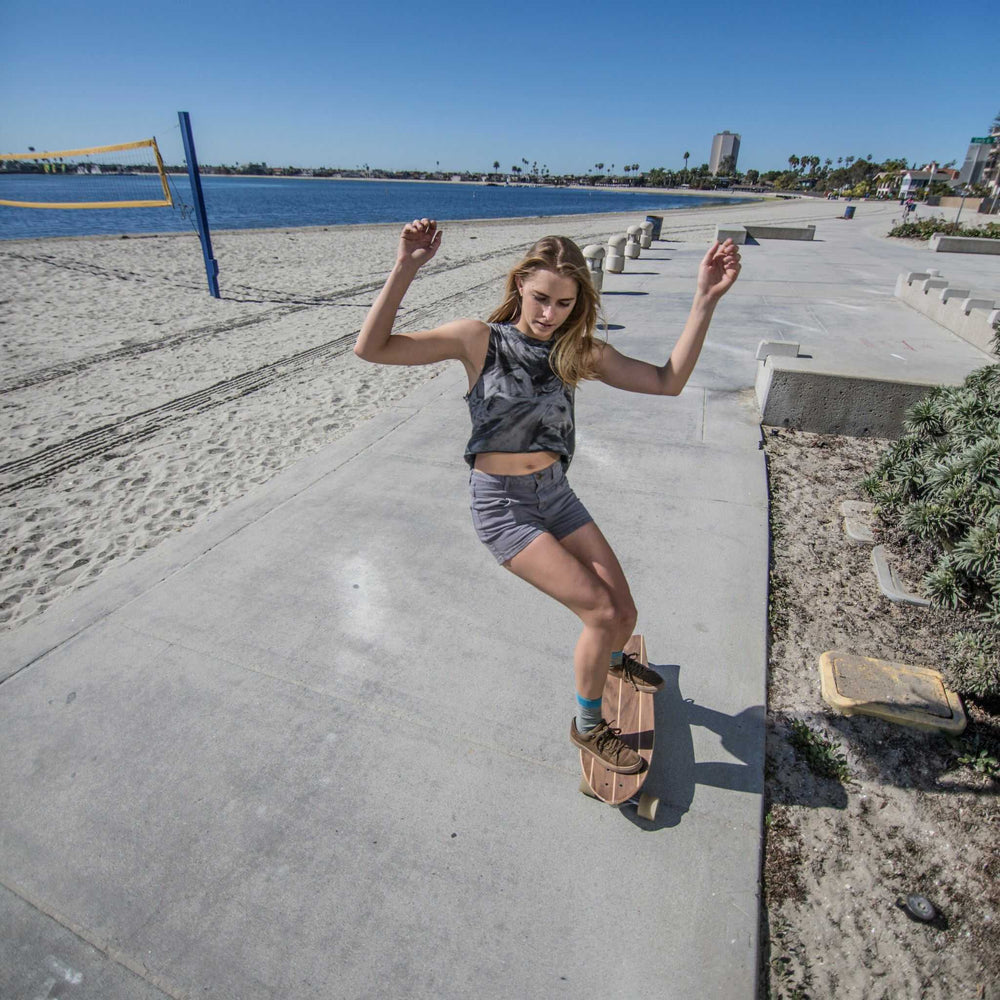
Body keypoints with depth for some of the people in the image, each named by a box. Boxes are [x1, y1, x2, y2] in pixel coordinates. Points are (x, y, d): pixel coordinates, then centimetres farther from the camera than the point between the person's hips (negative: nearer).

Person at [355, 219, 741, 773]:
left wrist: (705, 299, -13)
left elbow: (668, 381, -6)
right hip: (500, 504, -5)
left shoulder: (581, 352, 0)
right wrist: (405, 268, -25)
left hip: (555, 494, 5)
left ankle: (613, 658, 47)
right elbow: (371, 348, -16)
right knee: (601, 611, -11)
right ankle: (587, 725, 18)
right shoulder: (480, 339, -11)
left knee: (624, 611, 6)